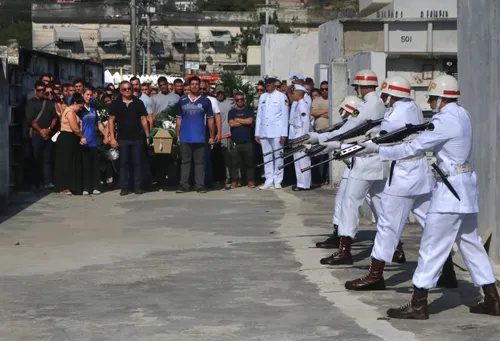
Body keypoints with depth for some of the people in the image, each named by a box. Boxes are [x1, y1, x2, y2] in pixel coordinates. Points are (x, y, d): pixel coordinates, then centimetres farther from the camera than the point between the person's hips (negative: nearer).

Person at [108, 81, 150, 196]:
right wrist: (112, 137, -5)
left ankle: (138, 187, 8)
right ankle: (124, 187, 8)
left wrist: (148, 135, 0)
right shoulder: (116, 104, 4)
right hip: (122, 138, 0)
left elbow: (143, 119, 7)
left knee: (137, 163, 2)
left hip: (137, 138, 0)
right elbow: (111, 120, 2)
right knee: (123, 163, 3)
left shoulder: (138, 103, 6)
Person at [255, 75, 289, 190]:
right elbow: (259, 115, 15)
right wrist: (257, 133, 9)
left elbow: (285, 116, -3)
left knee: (278, 157, -1)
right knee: (267, 157, 5)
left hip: (276, 132, -4)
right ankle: (269, 181, 8)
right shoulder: (262, 97, 14)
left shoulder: (281, 96, 0)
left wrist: (284, 134, -9)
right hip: (264, 132, 4)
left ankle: (277, 181, 5)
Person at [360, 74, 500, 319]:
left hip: (450, 190, -10)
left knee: (432, 246, -5)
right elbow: (429, 139, 15)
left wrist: (378, 150, -12)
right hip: (466, 188, 10)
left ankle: (418, 305, -2)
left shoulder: (446, 121, -18)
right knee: (470, 243, 15)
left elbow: (414, 148, -18)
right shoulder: (461, 115, 11)